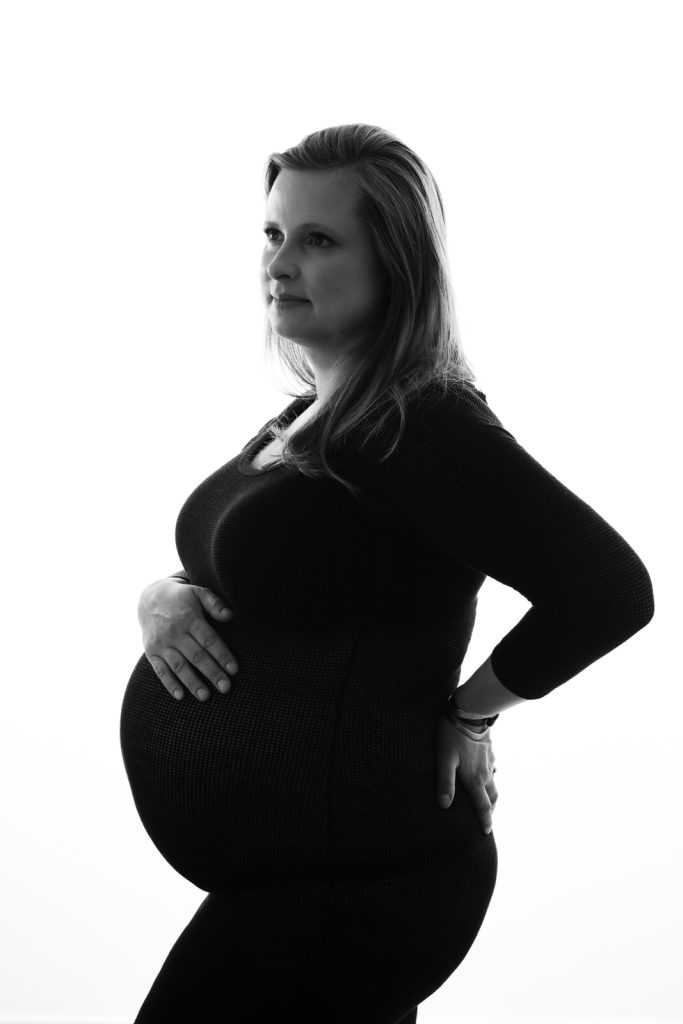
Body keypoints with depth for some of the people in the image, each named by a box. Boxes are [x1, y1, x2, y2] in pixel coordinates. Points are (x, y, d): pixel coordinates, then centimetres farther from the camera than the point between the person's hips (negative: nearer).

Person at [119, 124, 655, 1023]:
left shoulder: (423, 428, -19)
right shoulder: (307, 417, 8)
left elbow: (611, 588, -25)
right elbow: (255, 579, 19)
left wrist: (466, 710, -14)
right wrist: (161, 597, -3)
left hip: (347, 880, -9)